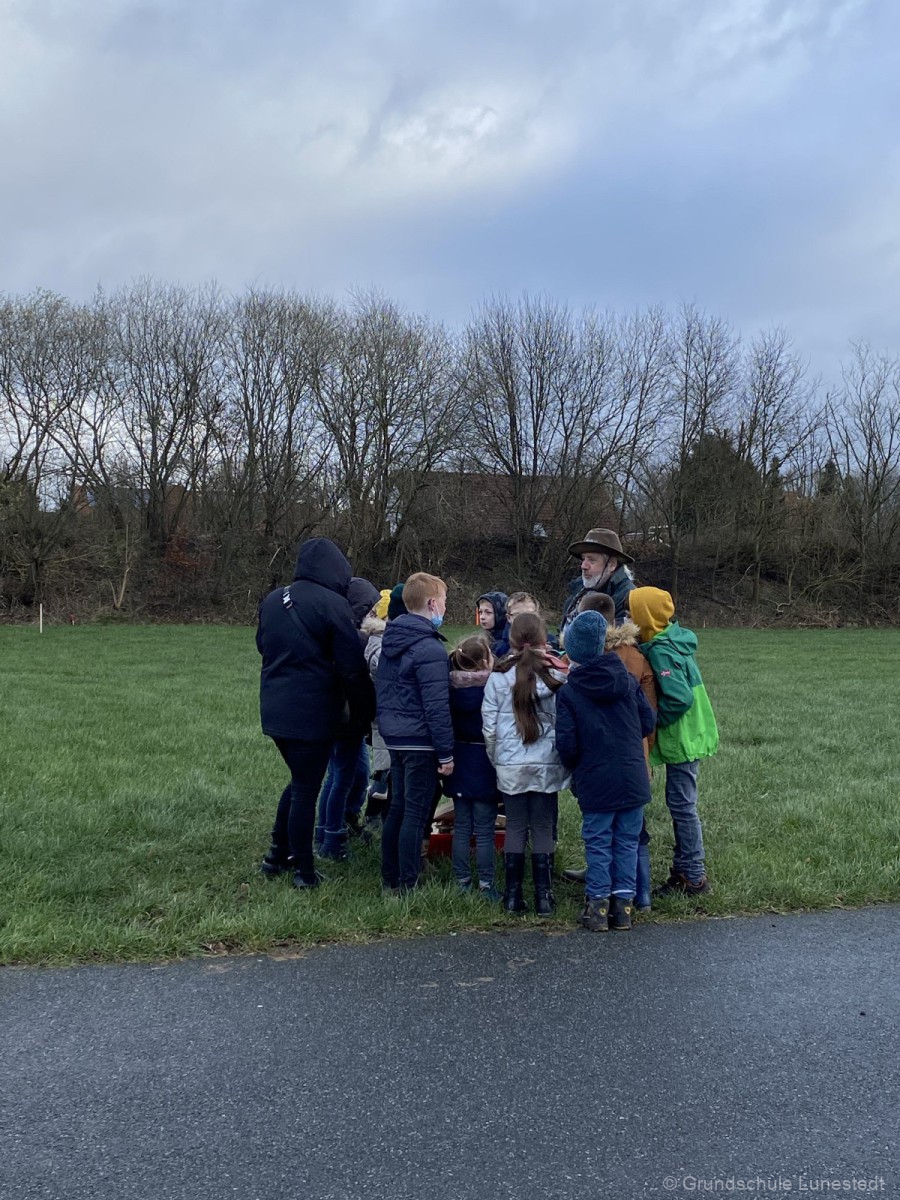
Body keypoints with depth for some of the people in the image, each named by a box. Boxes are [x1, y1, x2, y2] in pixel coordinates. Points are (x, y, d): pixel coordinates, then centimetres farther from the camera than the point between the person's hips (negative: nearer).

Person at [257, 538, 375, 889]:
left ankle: (277, 855, 28)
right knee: (306, 789, 4)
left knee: (299, 781, 23)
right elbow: (352, 666, -13)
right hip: (312, 712, -7)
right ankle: (304, 871, 14)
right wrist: (364, 711, -2)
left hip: (275, 708, 7)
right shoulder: (332, 604, -14)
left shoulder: (272, 600, 7)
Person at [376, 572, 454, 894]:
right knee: (416, 814, -1)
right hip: (420, 742, -8)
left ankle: (390, 879, 25)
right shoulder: (430, 649, -18)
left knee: (397, 808, 16)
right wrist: (446, 753, -14)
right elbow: (437, 707, -19)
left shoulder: (391, 641, 9)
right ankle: (406, 886, 4)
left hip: (394, 737, 8)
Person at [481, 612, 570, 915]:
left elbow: (489, 725, -2)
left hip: (510, 765, 0)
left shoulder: (498, 677, -5)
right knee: (543, 829, 7)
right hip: (547, 765, 0)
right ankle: (543, 896, 11)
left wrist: (496, 759, 12)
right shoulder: (555, 677, -6)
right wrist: (564, 757, 11)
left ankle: (513, 896, 12)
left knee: (515, 828, 8)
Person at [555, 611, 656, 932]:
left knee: (598, 844, 9)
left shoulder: (569, 692, -10)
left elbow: (566, 744, -11)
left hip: (595, 784, -3)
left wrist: (575, 767, 10)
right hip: (634, 780, 3)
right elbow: (648, 722, 5)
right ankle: (623, 904, 16)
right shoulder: (628, 680, -1)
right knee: (627, 842, 12)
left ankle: (598, 905, 12)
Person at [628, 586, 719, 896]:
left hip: (682, 740, -10)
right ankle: (684, 870, 25)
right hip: (689, 736, 10)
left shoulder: (660, 652, -20)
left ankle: (695, 878, 7)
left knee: (682, 805, -2)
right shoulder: (674, 641, 8)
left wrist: (650, 720, -15)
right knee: (681, 804, 16)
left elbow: (679, 698, -28)